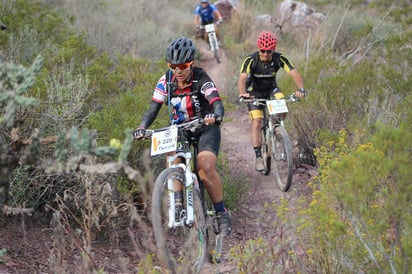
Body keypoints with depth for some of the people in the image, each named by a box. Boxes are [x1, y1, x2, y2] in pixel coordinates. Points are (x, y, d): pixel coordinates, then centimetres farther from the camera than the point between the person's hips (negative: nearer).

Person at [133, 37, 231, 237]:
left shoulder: (201, 79, -19)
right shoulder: (166, 81, -8)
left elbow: (217, 103, -32)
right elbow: (154, 108, -11)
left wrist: (215, 115, -56)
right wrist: (142, 127, -29)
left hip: (205, 128, -4)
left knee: (206, 168, -23)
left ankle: (221, 213, -8)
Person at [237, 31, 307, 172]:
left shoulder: (279, 59, -21)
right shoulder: (251, 60, -27)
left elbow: (294, 73, -29)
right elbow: (242, 78, -39)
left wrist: (301, 89, -48)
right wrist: (242, 93, -59)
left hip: (271, 89, 2)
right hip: (254, 92, -2)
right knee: (257, 123, -14)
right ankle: (258, 157, -9)